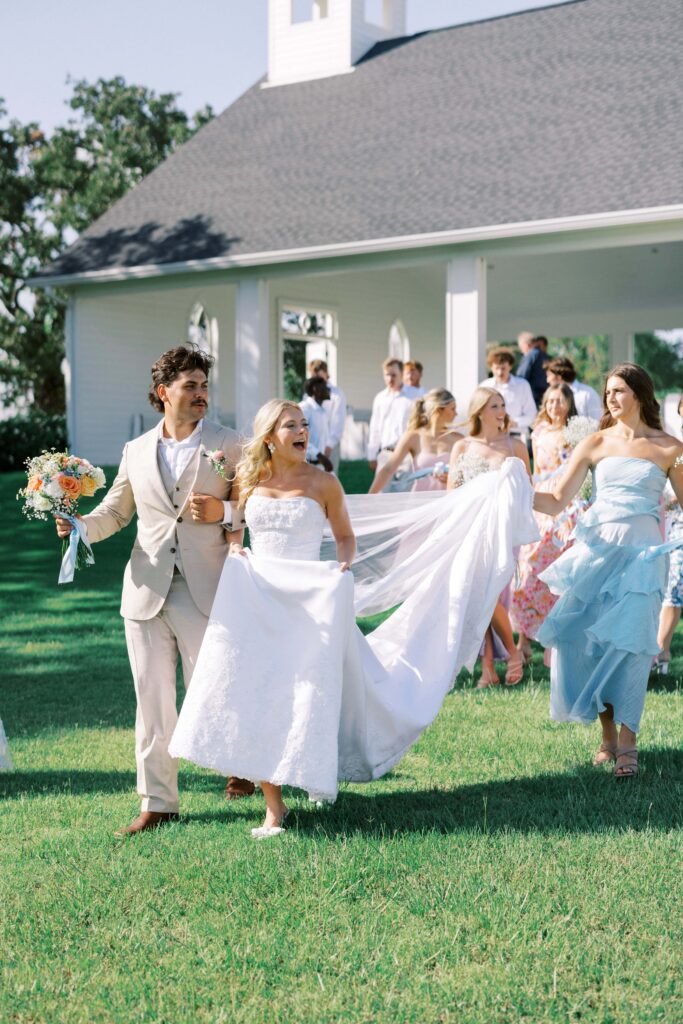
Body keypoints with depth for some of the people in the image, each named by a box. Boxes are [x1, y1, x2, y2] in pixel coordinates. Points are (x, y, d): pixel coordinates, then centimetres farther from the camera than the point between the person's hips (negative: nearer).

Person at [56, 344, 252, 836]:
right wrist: (80, 525, 0)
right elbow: (115, 510, 19)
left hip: (206, 593, -3)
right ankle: (158, 803, 14)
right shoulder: (136, 451, 11)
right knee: (152, 699, 5)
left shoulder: (228, 444, 3)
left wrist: (223, 512, -14)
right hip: (147, 593, 3)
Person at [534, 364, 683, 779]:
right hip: (598, 546, 2)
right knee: (583, 637, -5)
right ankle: (608, 735, 10)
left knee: (629, 640, -11)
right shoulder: (595, 444, 9)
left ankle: (627, 743, -4)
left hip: (642, 550, -2)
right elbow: (557, 502, 5)